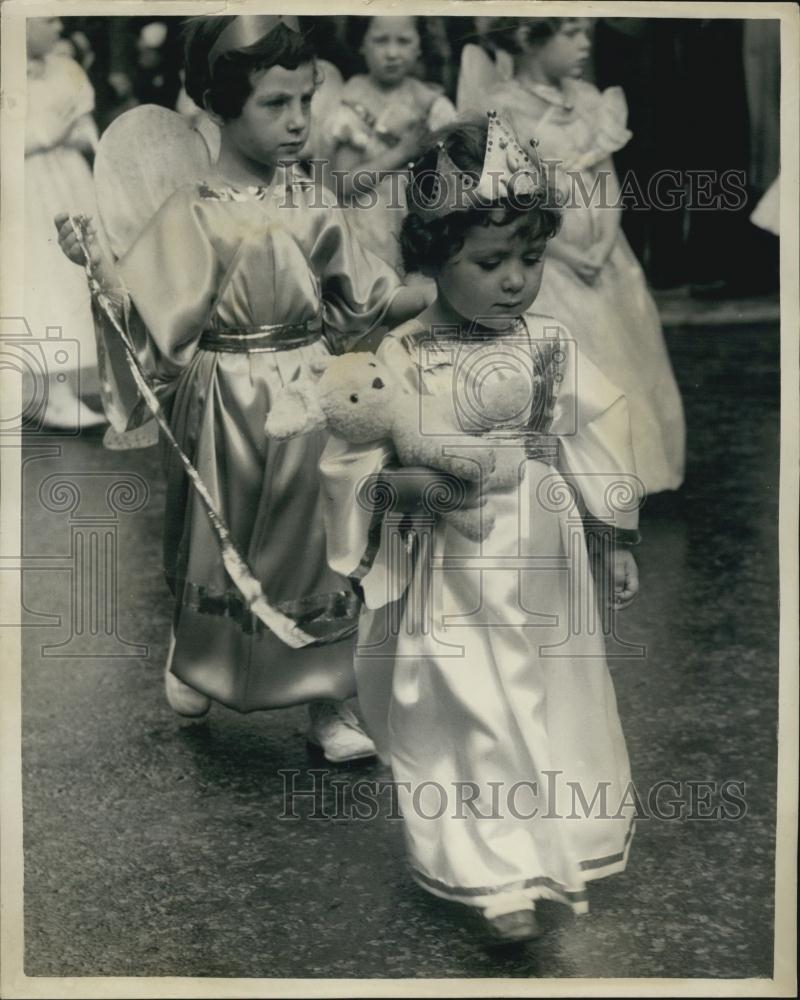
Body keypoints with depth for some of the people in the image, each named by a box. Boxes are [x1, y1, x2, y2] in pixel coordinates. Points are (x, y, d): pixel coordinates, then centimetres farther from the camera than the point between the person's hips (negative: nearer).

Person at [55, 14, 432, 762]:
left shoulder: (310, 204, 0)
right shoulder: (193, 215, -11)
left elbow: (362, 296, 5)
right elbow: (154, 315, -13)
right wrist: (97, 264, -21)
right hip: (226, 405, -3)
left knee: (310, 540, 7)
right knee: (217, 539, 15)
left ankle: (327, 701, 21)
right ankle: (193, 660, 43)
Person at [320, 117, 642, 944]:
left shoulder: (549, 344, -3)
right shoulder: (402, 358, -12)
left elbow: (598, 439, 6)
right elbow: (348, 460, -8)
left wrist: (618, 542, 9)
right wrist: (417, 484, -26)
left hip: (545, 560, 3)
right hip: (455, 567, -3)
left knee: (555, 704, 15)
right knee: (464, 711, 3)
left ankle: (559, 851, 36)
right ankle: (493, 875, 18)